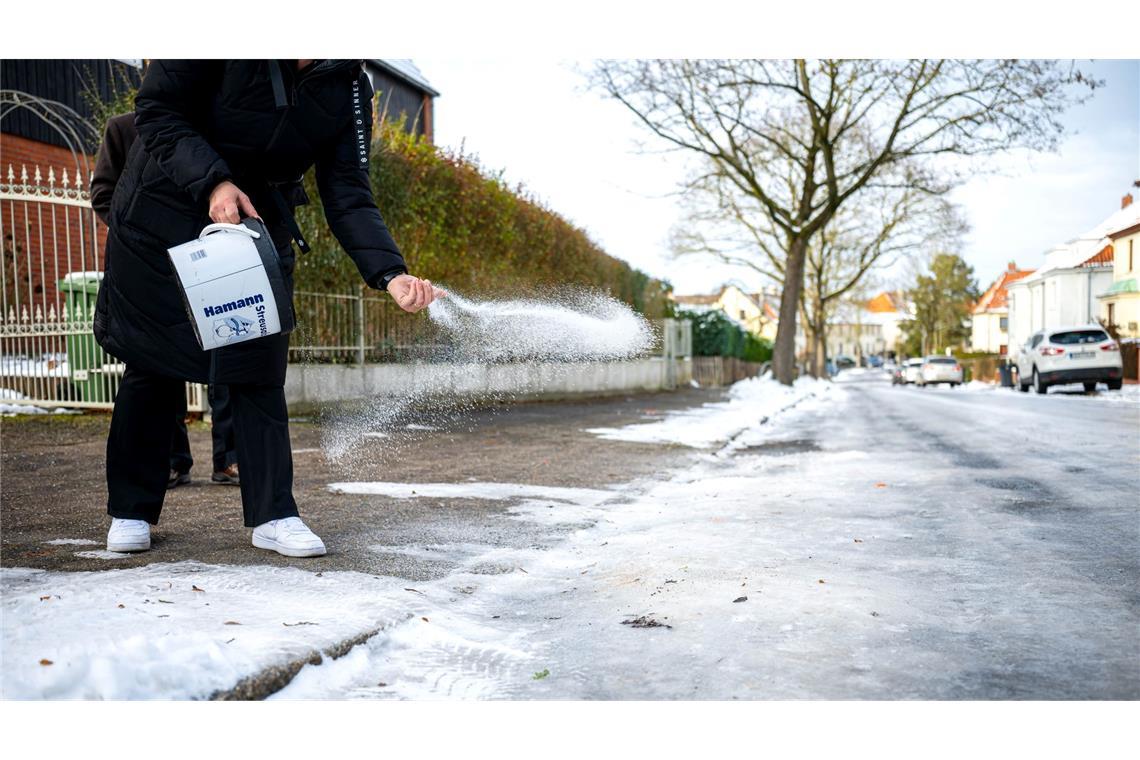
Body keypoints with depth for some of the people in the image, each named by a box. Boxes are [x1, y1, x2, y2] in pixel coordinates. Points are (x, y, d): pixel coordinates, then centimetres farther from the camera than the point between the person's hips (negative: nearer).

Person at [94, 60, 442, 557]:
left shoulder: (349, 86, -10)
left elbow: (349, 197, -14)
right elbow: (155, 110, -16)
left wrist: (392, 275, -29)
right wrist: (212, 181, -33)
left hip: (259, 223, 3)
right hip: (165, 213, -3)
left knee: (258, 367, -1)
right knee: (154, 364, 5)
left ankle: (273, 515, 4)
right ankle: (130, 511, 19)